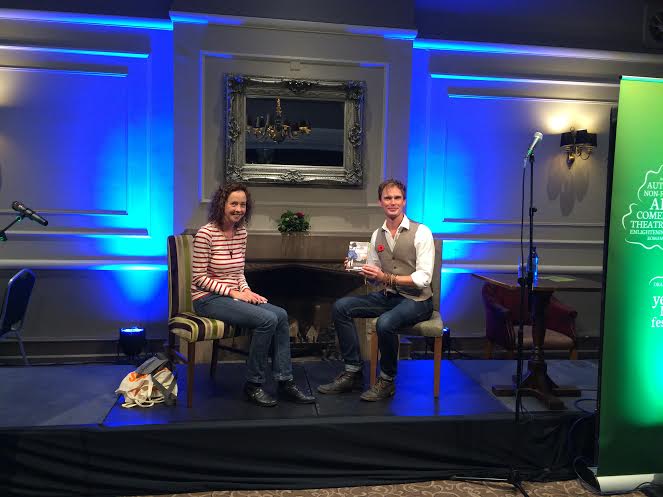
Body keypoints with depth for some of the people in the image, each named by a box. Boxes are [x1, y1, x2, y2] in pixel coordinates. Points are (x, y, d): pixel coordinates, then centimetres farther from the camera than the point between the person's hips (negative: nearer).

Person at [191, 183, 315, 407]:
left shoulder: (241, 233, 9)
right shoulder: (206, 234, -13)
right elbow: (199, 278, -13)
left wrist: (246, 290, -3)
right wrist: (234, 292, -17)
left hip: (234, 295, 7)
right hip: (208, 299, -7)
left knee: (281, 315, -15)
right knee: (268, 320, -25)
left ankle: (285, 383, -8)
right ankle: (253, 384, -9)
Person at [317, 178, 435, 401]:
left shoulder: (421, 232, -10)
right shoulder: (377, 235, 9)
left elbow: (423, 278, -17)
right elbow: (373, 272, 14)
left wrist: (386, 278, -24)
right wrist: (358, 269, -8)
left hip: (416, 300, -6)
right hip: (387, 296, 7)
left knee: (385, 323, -34)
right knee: (341, 307, -8)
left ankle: (387, 381, -8)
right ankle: (352, 373, -2)